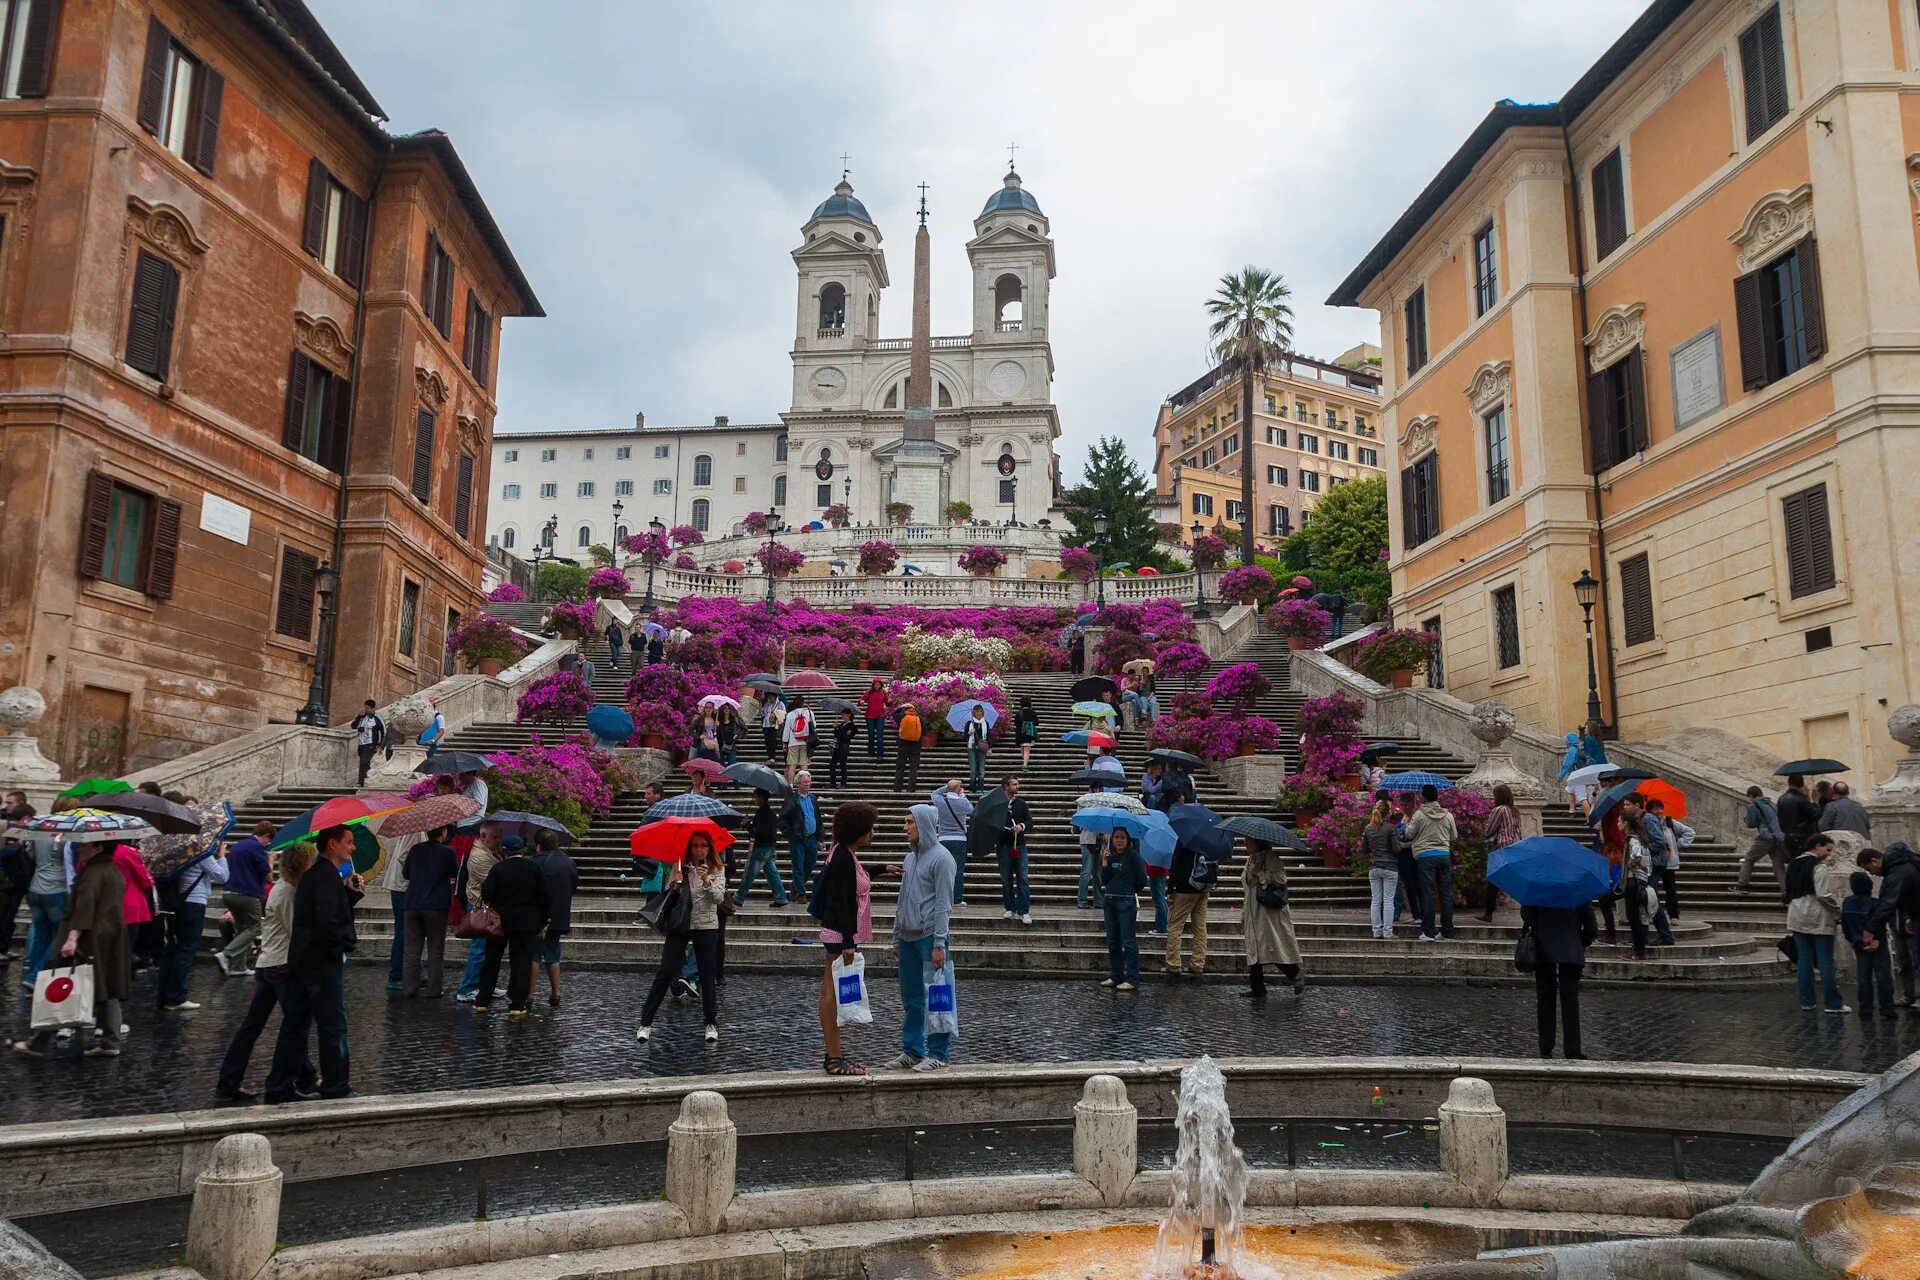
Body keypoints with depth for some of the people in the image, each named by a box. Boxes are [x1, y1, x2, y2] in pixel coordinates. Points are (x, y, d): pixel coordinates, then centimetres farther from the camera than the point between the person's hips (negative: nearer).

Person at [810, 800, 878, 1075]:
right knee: (832, 993, -4)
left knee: (831, 993, 12)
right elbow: (839, 902, -21)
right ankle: (834, 1058, 1)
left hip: (840, 933, 10)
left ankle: (833, 1055, 20)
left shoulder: (845, 855, 12)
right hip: (841, 933, -10)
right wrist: (848, 942, -22)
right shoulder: (843, 858, -18)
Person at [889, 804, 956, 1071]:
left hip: (929, 938, -8)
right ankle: (912, 1051, 20)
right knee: (911, 999, 12)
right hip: (908, 938, 8)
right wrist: (896, 936, 17)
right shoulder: (910, 858, 14)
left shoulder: (941, 858, -9)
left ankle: (939, 1054, 7)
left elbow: (943, 904, -13)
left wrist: (939, 944, -17)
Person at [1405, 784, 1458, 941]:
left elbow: (1409, 834, -1)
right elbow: (1454, 838, 14)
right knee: (1446, 894, 9)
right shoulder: (1448, 815, 6)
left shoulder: (1419, 814, -6)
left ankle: (1428, 932, -2)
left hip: (1425, 856, -4)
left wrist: (1408, 823, 17)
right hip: (1445, 855, 4)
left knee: (1428, 894, -2)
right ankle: (1447, 931, 12)